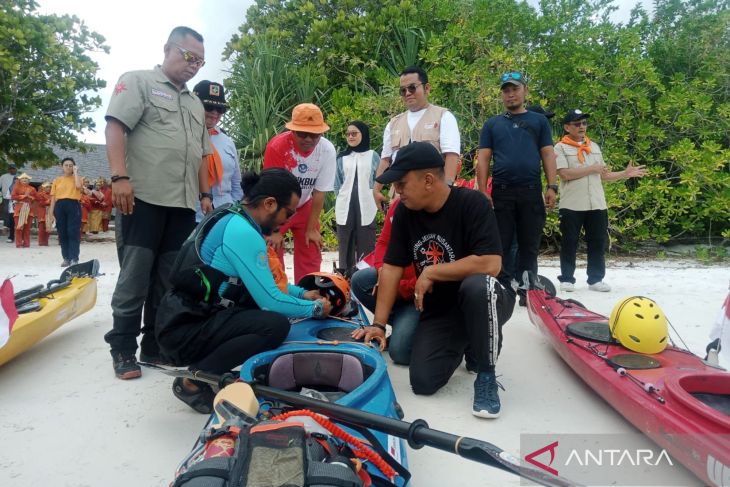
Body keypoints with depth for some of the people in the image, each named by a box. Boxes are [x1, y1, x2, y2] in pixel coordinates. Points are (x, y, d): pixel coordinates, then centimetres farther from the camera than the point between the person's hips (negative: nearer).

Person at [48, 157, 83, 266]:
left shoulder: (76, 178, 10)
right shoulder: (57, 180, 13)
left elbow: (78, 186, -16)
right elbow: (53, 198, 10)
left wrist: (75, 172, -4)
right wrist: (51, 215, 3)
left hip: (73, 206, -3)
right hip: (60, 206, 3)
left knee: (73, 232, -7)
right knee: (62, 233, 4)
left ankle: (74, 258, -6)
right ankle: (66, 258, 12)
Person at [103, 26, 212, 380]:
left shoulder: (196, 104, 25)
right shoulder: (138, 81, 5)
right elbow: (115, 128, -7)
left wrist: (204, 194, 15)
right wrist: (120, 177, -18)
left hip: (183, 204, 6)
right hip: (143, 198, -6)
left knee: (169, 281, 6)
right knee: (135, 278, -4)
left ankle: (155, 346, 16)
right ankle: (123, 350, 7)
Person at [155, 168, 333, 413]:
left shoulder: (230, 218, 9)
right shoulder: (242, 232, -21)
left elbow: (264, 283, 21)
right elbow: (271, 301, -19)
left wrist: (302, 293, 17)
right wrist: (316, 308, -3)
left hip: (184, 317, 10)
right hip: (183, 331, -10)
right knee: (276, 325, -24)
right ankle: (193, 381, -9)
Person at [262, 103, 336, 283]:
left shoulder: (327, 150, -23)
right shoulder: (277, 146, -30)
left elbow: (319, 193, -14)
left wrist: (311, 229, -9)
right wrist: (274, 230, -19)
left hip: (304, 207, 3)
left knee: (311, 258, 5)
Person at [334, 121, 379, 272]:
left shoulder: (373, 156, 4)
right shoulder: (341, 158, 9)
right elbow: (337, 184, 14)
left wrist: (372, 199, 7)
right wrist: (343, 199, 11)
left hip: (366, 208, -2)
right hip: (345, 208, 2)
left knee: (366, 246, -2)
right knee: (346, 245, 4)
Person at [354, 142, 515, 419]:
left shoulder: (472, 203, -22)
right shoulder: (405, 211, -4)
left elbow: (490, 264, -33)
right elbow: (391, 267, -3)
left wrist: (430, 273, -23)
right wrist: (378, 323, -8)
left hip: (486, 300, -5)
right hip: (438, 310, 5)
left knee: (477, 286, -40)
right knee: (423, 382, -11)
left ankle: (486, 374, -16)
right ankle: (461, 344, 22)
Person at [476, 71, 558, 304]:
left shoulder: (539, 121, 13)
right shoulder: (492, 124, 13)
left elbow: (548, 154, 8)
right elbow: (483, 158, 7)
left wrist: (552, 186, -3)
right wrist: (482, 192, -4)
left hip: (532, 191, 1)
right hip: (501, 192, 0)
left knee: (529, 246, 5)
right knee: (498, 245, 0)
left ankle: (525, 290, 14)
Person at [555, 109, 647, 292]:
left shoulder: (594, 147, 19)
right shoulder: (561, 148, -1)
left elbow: (602, 175, 20)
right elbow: (565, 174, -15)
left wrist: (626, 173, 10)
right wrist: (592, 168, -10)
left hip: (597, 205, 5)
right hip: (572, 206, -5)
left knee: (598, 243, 6)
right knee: (569, 243, 1)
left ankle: (596, 279, 16)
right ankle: (567, 279, 11)